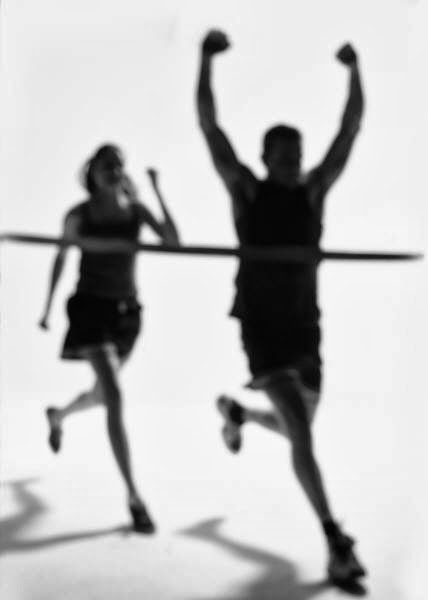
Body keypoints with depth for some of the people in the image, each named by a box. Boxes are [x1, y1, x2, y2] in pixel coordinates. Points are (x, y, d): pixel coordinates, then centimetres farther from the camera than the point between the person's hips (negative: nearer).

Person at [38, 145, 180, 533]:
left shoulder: (136, 209, -2)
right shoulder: (78, 214, -7)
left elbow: (174, 242, -16)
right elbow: (61, 258, 7)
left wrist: (158, 193, -19)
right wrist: (48, 308, 12)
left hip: (127, 311, 5)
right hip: (90, 308, -4)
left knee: (103, 394, 22)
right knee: (115, 396, -20)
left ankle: (57, 416, 59)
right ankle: (134, 496, -17)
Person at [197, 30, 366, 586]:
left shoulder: (314, 191, 4)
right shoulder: (246, 189, -4)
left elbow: (351, 130, 2)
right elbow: (209, 126, -9)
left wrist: (354, 71, -4)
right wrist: (207, 60, -14)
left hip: (306, 329, 5)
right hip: (262, 330, -5)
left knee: (294, 429, 18)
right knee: (302, 430, -19)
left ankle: (237, 412, 52)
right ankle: (336, 542, -16)